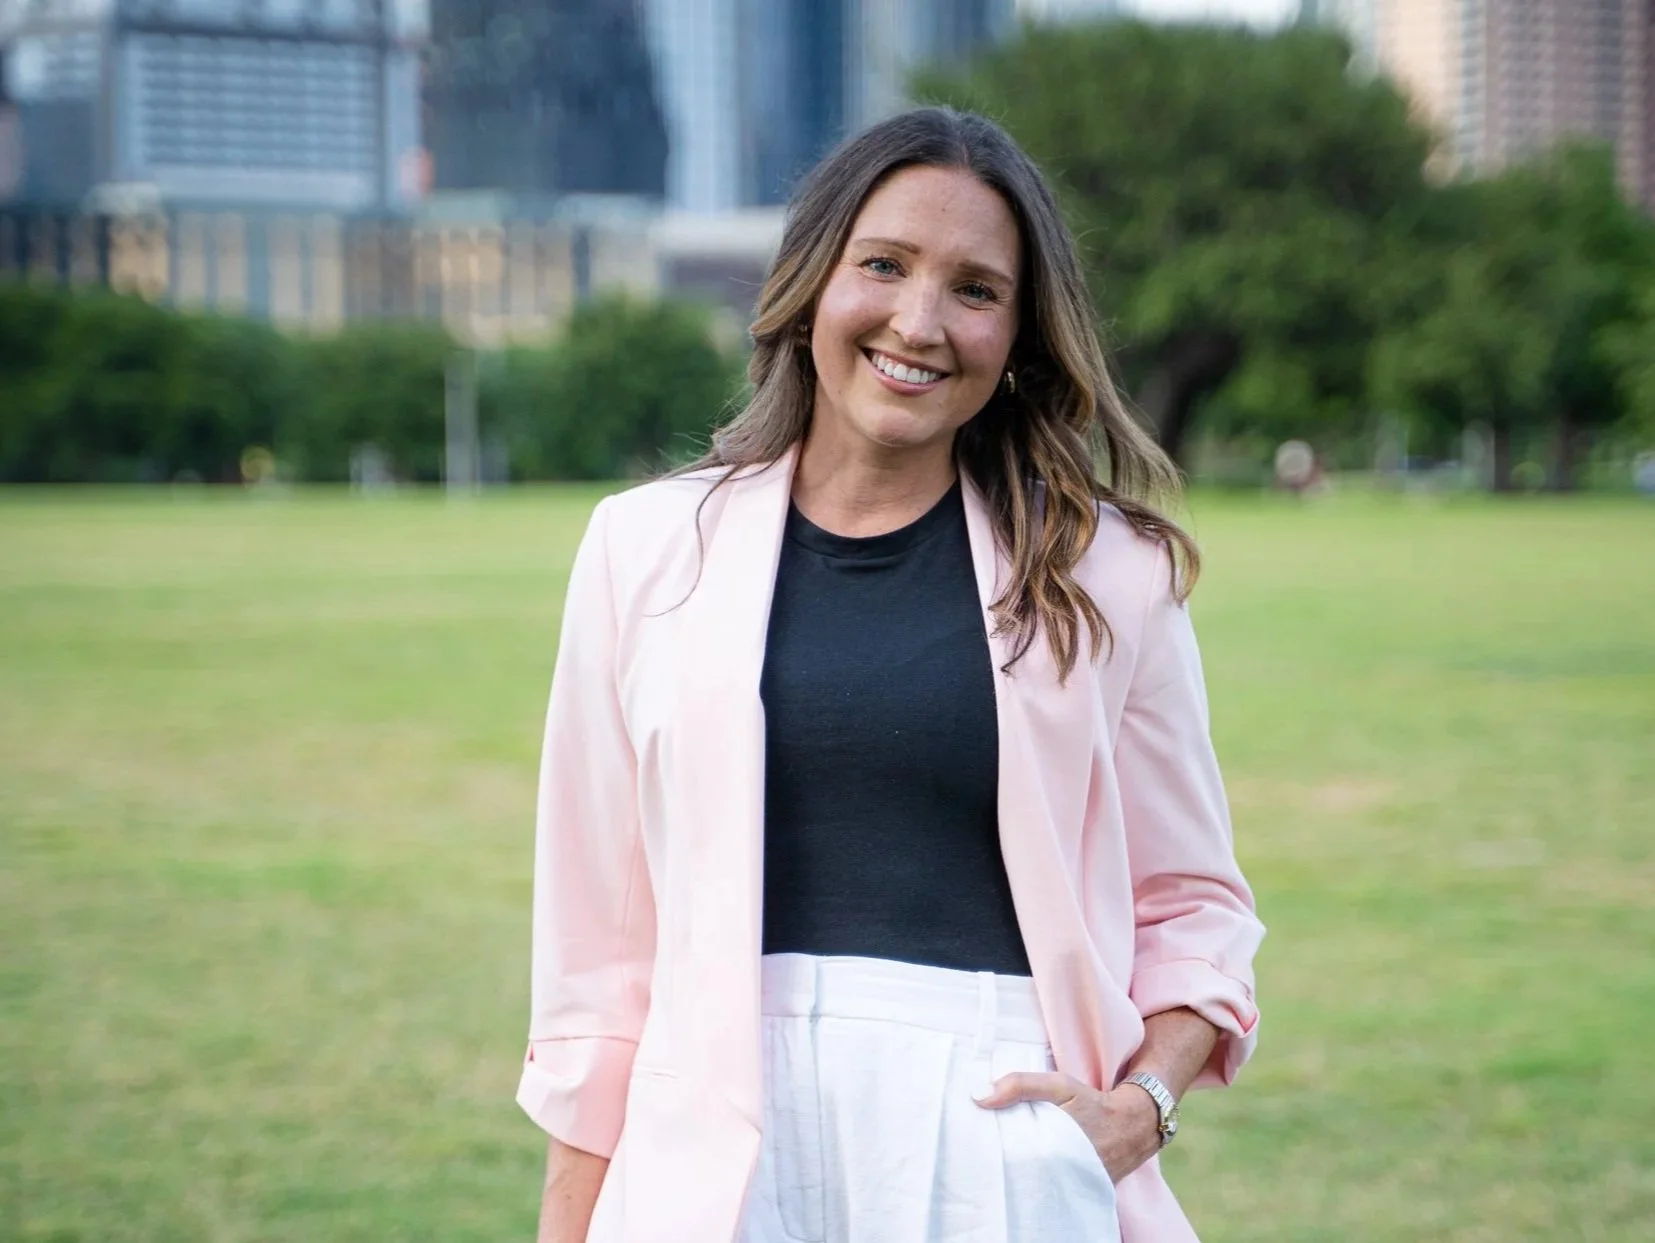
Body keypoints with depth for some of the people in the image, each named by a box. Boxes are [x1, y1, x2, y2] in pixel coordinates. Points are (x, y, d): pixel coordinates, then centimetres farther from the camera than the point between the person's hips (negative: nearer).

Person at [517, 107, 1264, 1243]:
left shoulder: (1105, 574, 4)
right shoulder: (646, 549, 6)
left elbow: (1192, 903, 10)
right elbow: (598, 941, 7)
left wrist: (1144, 1103, -7)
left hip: (1008, 1142, 0)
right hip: (725, 1145, 1)